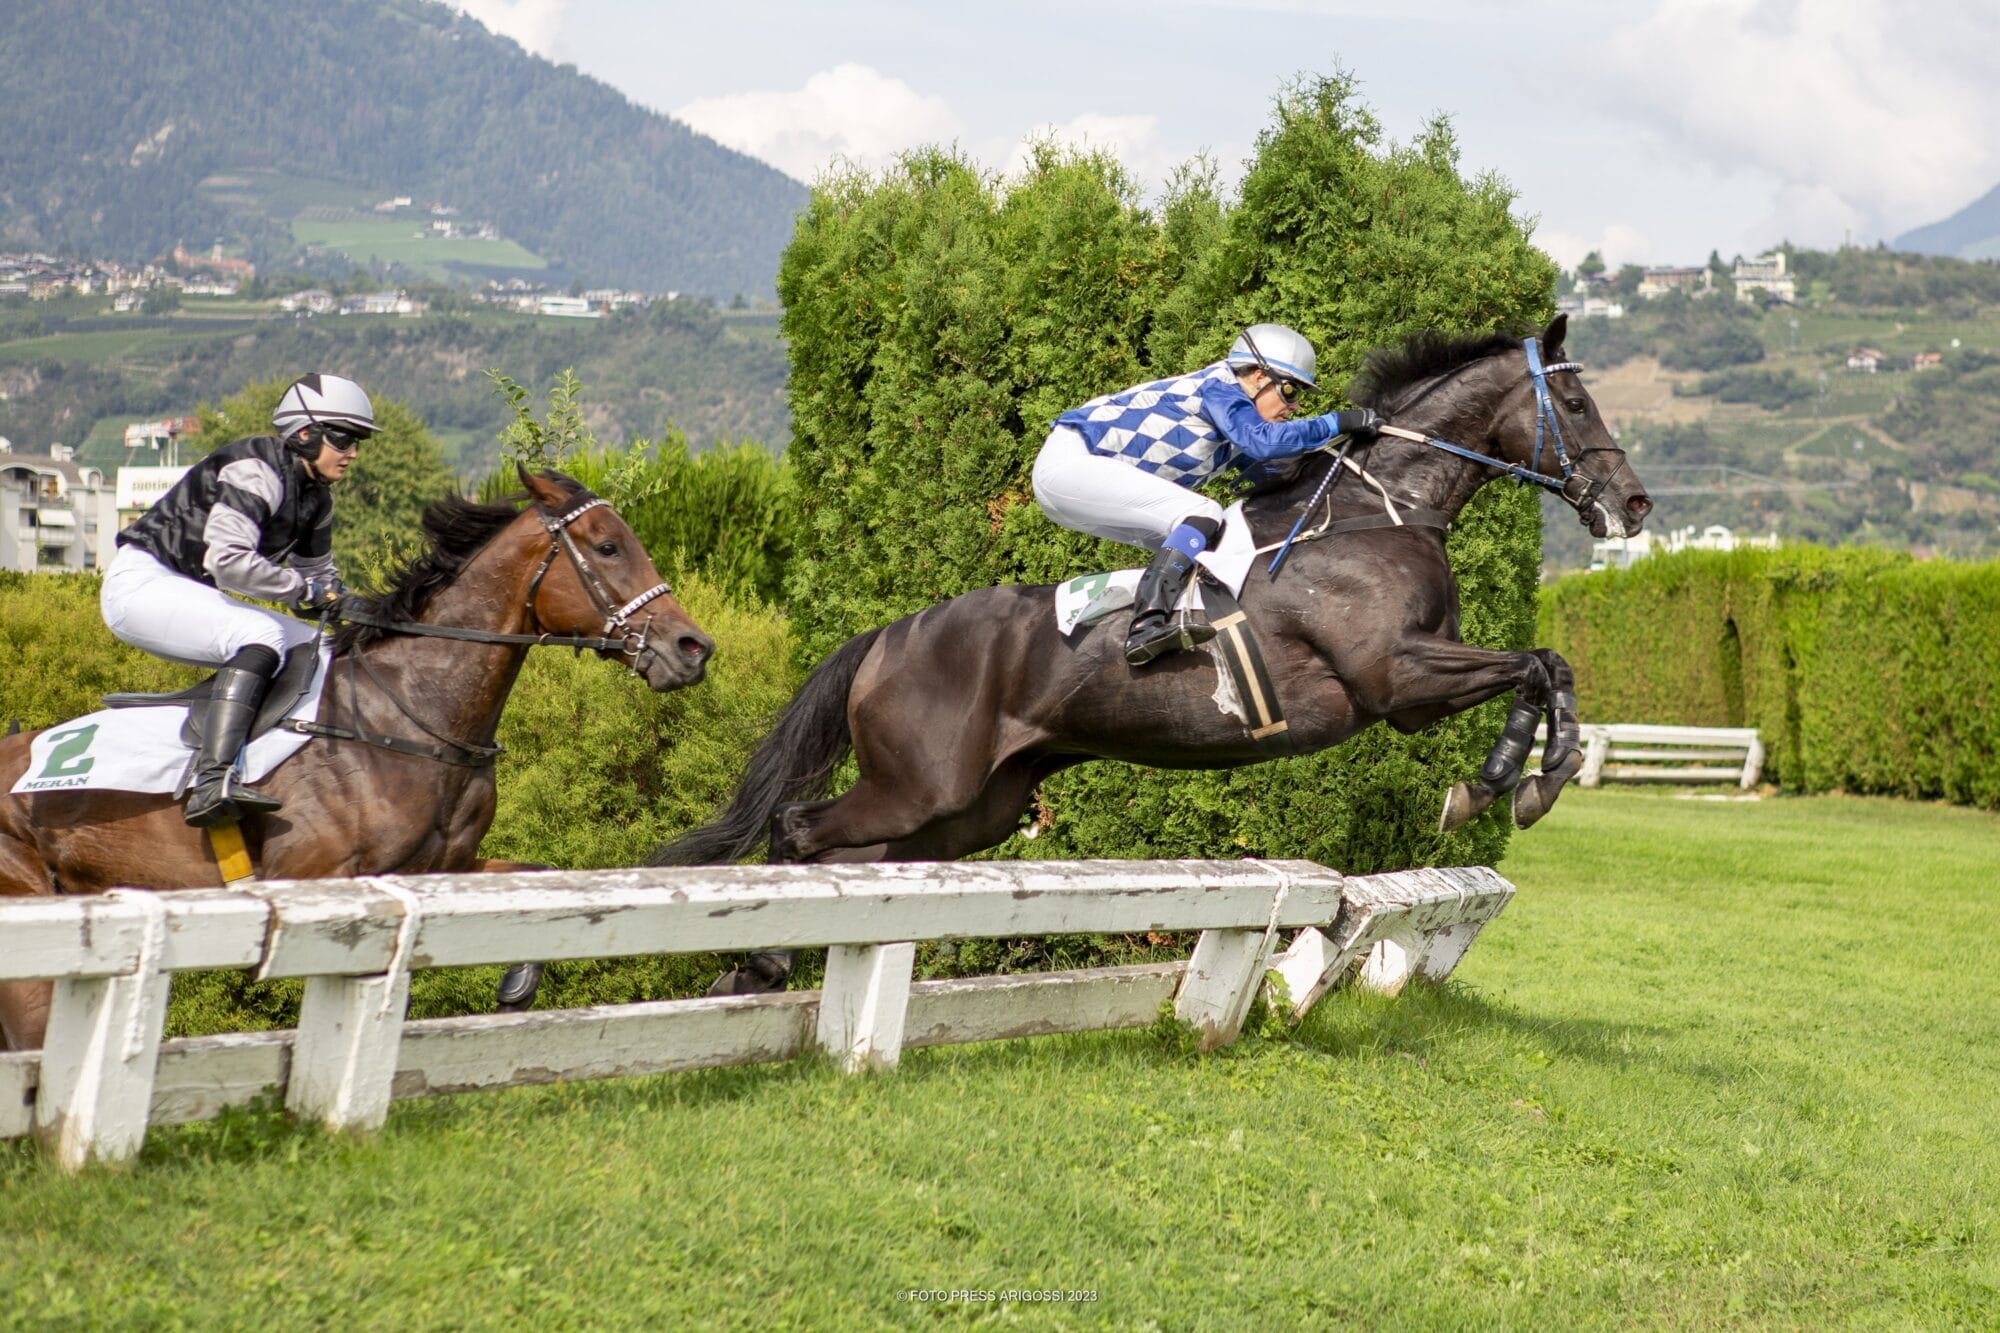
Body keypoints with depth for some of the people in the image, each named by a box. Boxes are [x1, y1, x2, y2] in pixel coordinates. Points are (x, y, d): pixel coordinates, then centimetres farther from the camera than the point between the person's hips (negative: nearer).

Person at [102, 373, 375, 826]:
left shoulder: (316, 498, 9)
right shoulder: (255, 471, -20)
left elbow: (319, 576, 21)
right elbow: (228, 559, -31)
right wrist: (303, 589, -21)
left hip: (193, 596, 10)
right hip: (141, 583, -10)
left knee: (316, 647, 6)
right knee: (261, 635, -33)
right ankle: (212, 783, -47)